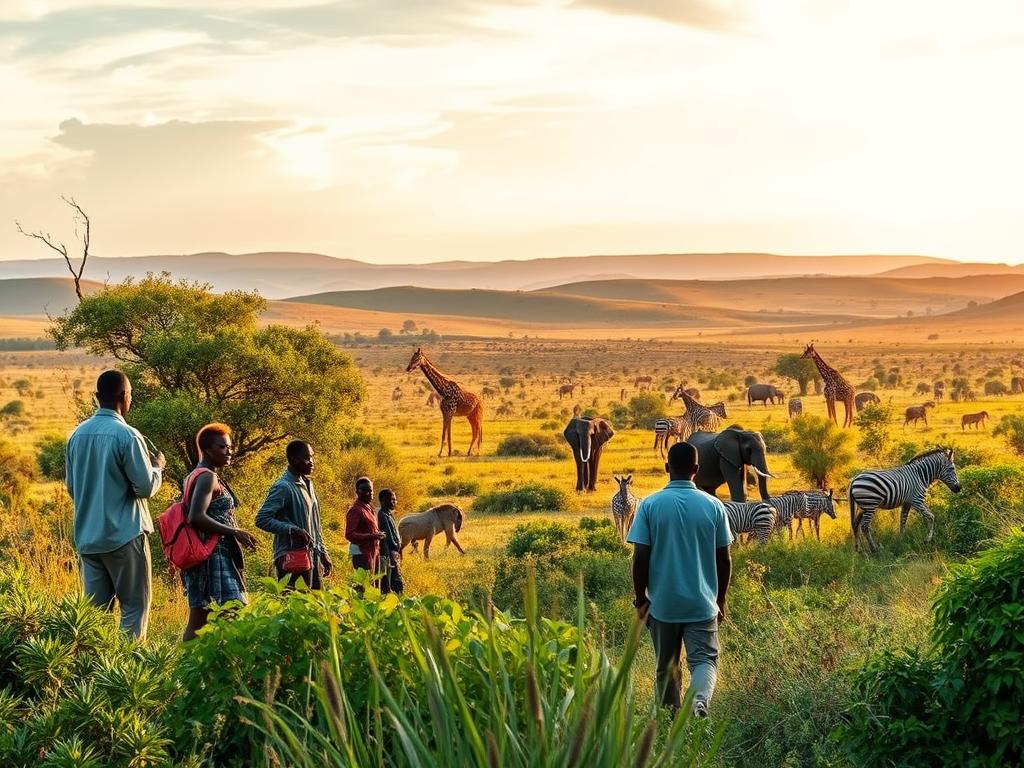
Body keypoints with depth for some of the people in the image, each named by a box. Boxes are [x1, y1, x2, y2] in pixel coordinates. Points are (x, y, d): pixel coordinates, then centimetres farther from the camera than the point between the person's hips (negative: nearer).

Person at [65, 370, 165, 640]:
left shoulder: (77, 435, 7)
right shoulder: (127, 435, -13)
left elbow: (71, 486, 15)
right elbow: (146, 486, -12)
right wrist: (157, 467, 6)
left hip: (87, 536, 6)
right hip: (124, 534, -6)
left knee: (96, 608, 9)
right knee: (134, 604, 2)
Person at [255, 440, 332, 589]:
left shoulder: (307, 484, 14)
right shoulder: (283, 487, -12)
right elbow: (261, 519, -18)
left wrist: (323, 553, 19)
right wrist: (293, 530, -24)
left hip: (312, 556, 9)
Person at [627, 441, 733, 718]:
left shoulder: (650, 505, -6)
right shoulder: (713, 506, -2)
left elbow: (640, 558, -8)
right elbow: (724, 560, 1)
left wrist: (641, 600, 3)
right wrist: (721, 599, 14)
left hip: (662, 602, 0)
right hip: (703, 603, 0)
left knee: (666, 667, 14)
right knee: (705, 659, 0)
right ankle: (700, 699, -28)